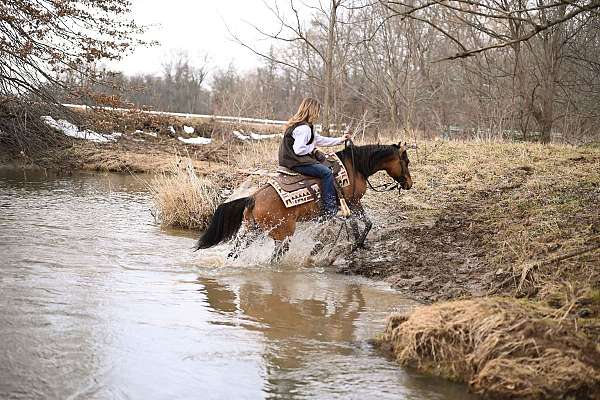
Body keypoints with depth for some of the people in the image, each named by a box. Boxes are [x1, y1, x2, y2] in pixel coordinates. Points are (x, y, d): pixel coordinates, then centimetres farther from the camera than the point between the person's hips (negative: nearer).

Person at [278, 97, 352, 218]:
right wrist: (312, 147, -11)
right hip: (296, 163, -12)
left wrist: (340, 140, 22)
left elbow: (319, 139, 24)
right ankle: (330, 210, -15)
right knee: (327, 172, -14)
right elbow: (298, 149, -29)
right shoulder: (303, 128, -20)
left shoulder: (307, 127, 16)